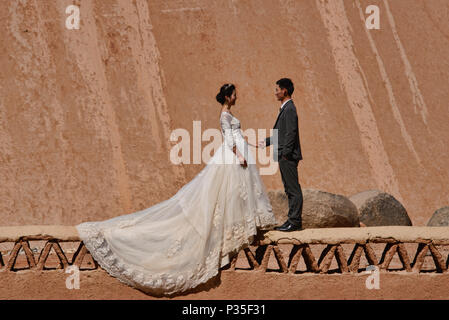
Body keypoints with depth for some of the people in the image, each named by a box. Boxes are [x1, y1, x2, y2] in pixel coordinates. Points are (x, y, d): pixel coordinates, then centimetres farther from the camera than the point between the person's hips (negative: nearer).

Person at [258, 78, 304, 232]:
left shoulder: (289, 109, -14)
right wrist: (266, 142, 25)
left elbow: (291, 133, -20)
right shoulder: (285, 108, 18)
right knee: (290, 189, 12)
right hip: (284, 157, 11)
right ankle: (292, 220, 16)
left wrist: (285, 155, -21)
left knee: (293, 189, -7)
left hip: (288, 157, -11)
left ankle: (295, 222, -5)